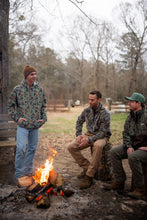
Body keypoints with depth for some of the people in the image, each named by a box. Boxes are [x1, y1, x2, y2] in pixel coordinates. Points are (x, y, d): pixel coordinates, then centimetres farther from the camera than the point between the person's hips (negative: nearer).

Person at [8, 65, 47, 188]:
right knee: (21, 149, -10)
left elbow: (43, 106, 14)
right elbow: (11, 105, 5)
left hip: (35, 125, 4)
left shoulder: (40, 90, 5)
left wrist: (44, 118, 2)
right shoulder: (18, 89, -3)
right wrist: (16, 118, -6)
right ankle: (19, 175, 7)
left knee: (32, 149, 11)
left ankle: (28, 172, 26)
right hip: (23, 125, -3)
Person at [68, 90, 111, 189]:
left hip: (102, 136, -5)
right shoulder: (87, 110, -1)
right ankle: (87, 167, -2)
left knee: (97, 146, -41)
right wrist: (79, 135, -1)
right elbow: (79, 122, 15)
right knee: (71, 147, -14)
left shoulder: (105, 114, -17)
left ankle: (89, 176, -31)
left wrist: (89, 140, -29)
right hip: (89, 134, 6)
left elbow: (103, 132, -19)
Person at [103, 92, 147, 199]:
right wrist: (129, 147, -5)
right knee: (114, 152, -9)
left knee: (133, 157, -35)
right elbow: (126, 133, 10)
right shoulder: (130, 117, 9)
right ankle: (119, 182, 1)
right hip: (133, 146, 8)